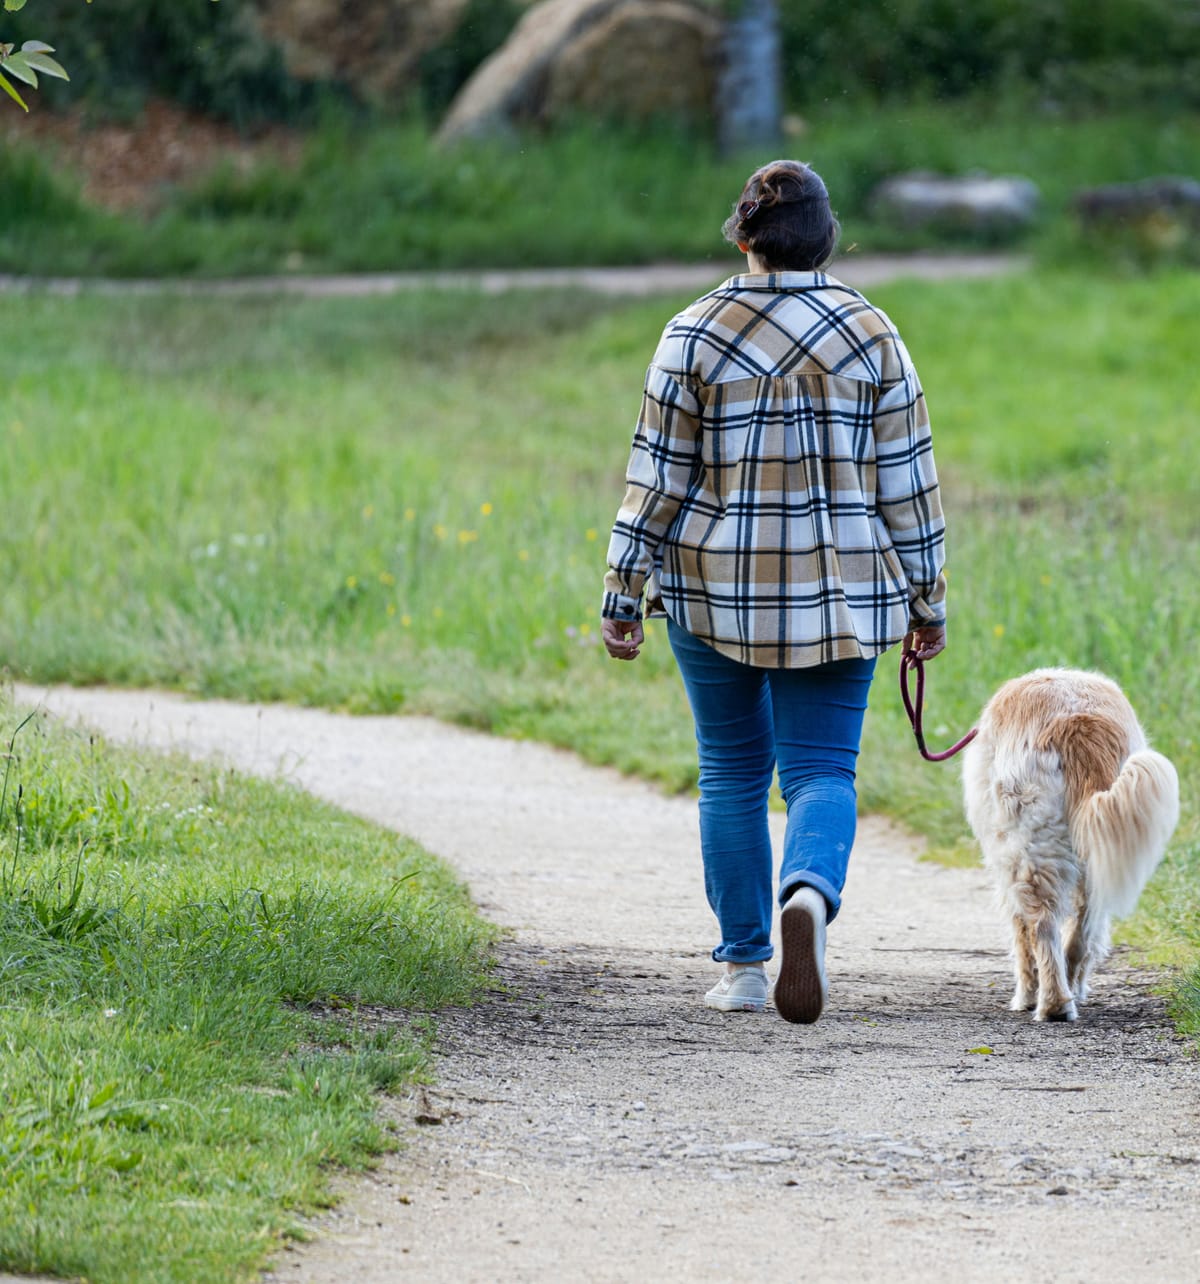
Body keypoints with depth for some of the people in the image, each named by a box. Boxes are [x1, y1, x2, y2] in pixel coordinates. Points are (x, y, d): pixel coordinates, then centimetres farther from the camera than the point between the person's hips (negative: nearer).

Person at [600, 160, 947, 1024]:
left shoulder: (697, 335, -5)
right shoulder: (873, 336, -1)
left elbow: (657, 479, -4)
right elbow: (907, 481, 2)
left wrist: (623, 597, 2)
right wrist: (927, 599, 10)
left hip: (716, 591, 0)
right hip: (837, 595, 0)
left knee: (733, 773, 13)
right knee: (823, 771, 2)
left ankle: (743, 967, 14)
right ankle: (811, 892, -29)